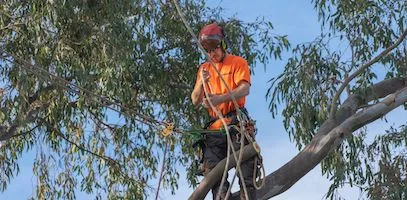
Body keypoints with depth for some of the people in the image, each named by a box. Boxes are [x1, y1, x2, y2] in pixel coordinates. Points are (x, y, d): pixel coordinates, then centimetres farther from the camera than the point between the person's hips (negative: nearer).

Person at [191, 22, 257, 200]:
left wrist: (221, 98, -28)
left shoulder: (238, 63, 6)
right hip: (214, 127, 5)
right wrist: (201, 82, -9)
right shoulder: (205, 68, 19)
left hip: (236, 124, -4)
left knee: (245, 169, -11)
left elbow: (245, 89, -12)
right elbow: (195, 101, 11)